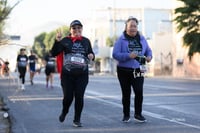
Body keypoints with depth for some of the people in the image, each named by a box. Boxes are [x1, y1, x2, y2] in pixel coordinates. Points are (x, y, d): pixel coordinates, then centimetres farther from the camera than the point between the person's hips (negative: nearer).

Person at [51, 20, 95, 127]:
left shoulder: (86, 41, 9)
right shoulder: (65, 41, 0)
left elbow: (91, 53, 21)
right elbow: (54, 53, -6)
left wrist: (91, 56, -3)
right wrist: (57, 41, -20)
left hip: (82, 75, 2)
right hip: (67, 75, -2)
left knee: (79, 97, -3)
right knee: (68, 97, -1)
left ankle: (77, 119, 11)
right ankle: (64, 112, 31)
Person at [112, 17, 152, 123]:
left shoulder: (141, 38, 7)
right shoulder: (121, 39, -5)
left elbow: (148, 50, 17)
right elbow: (115, 54, -13)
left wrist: (149, 56, -6)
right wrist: (128, 56, -25)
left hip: (138, 71, 2)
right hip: (124, 70, -2)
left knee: (139, 91, -11)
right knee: (126, 93, 7)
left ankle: (138, 114, 5)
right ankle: (126, 115, 21)